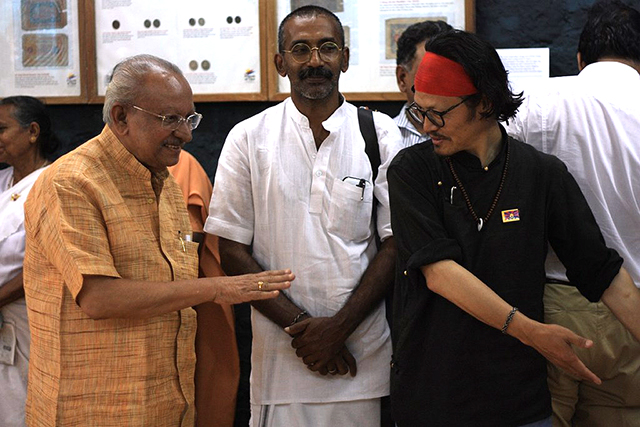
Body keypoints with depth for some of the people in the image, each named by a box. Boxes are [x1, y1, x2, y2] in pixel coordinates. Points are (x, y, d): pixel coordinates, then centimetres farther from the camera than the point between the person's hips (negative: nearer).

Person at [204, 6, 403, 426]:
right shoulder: (249, 138, 2)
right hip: (280, 355, 0)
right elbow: (232, 250, -1)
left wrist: (339, 327, -9)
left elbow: (396, 242, -1)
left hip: (366, 353, 1)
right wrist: (299, 324, -9)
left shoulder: (381, 134, 3)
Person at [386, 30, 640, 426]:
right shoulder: (411, 170, -5)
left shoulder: (544, 174, 0)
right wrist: (528, 330, -23)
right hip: (429, 394, -1)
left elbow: (603, 271, 3)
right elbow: (437, 271, -16)